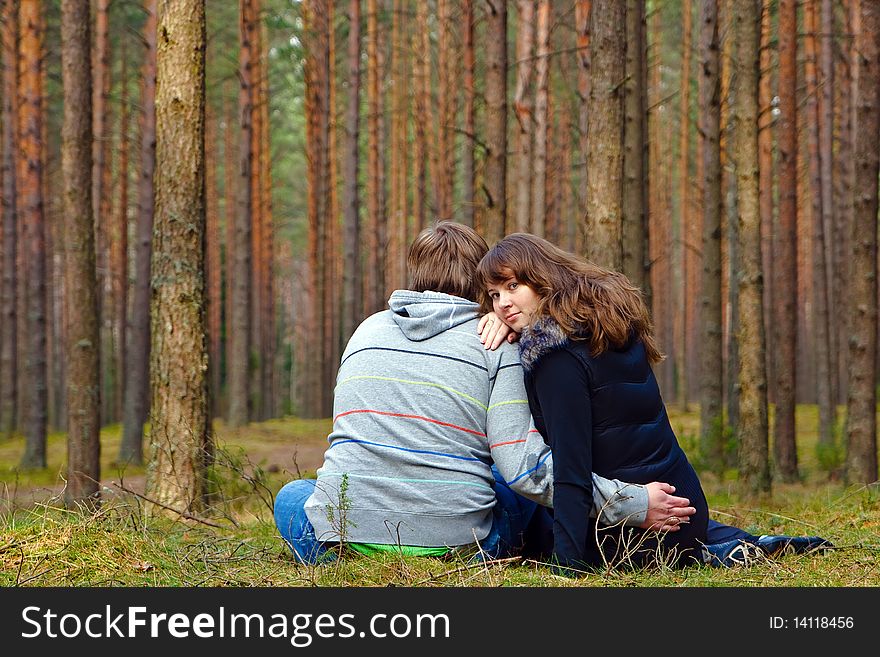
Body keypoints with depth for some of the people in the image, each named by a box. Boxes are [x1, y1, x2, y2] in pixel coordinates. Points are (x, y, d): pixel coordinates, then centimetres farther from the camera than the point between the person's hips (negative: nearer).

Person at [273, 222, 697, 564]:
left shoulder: (367, 330, 12)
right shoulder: (495, 344, -1)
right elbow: (525, 465, -9)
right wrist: (633, 505, -5)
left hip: (343, 539, 0)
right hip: (458, 546, 0)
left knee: (292, 495, 32)